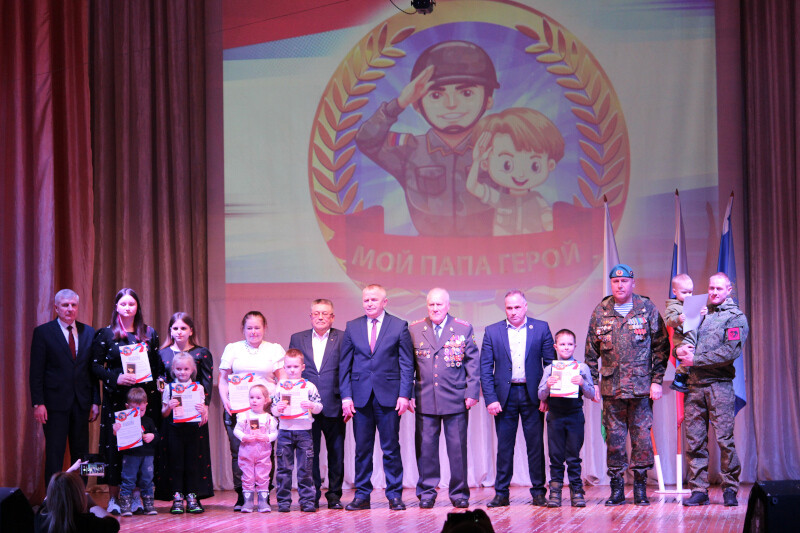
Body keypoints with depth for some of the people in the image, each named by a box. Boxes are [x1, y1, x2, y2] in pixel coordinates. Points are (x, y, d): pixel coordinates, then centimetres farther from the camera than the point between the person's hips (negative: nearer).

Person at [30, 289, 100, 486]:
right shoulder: (43, 332, 0)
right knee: (54, 454, -1)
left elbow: (93, 370, 10)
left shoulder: (89, 333, 10)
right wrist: (38, 403, -11)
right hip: (55, 402, -4)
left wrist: (95, 401, 4)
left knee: (81, 453, 7)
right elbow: (36, 372, -3)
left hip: (82, 403, 4)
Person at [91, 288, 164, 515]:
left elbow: (158, 366, 12)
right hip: (116, 397, -2)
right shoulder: (106, 334, 4)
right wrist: (115, 378, -13)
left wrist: (156, 384, -2)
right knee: (116, 443, -3)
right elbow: (96, 365, 1)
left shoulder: (149, 333, 10)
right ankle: (114, 498, 3)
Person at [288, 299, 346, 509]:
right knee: (309, 452, 2)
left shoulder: (342, 339, 4)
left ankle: (334, 494, 15)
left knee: (336, 452, 5)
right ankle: (312, 495, 10)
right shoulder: (297, 339, 11)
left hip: (333, 407, -1)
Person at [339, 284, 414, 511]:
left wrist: (404, 395, -7)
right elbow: (344, 365, 9)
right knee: (362, 449, 5)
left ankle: (394, 495, 9)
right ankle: (362, 495, 12)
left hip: (388, 396, -2)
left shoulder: (399, 326, 3)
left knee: (391, 448, 1)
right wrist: (346, 396, -1)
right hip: (360, 396, 2)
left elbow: (407, 364, 2)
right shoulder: (352, 328, 9)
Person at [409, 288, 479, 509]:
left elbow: (473, 363, 4)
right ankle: (426, 493, 12)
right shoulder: (414, 330, 7)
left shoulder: (464, 329, 4)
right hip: (424, 399, 1)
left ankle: (459, 493, 11)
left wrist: (472, 393, -3)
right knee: (425, 447, 3)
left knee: (457, 447, 2)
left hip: (455, 399, -1)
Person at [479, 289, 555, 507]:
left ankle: (538, 492, 11)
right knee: (504, 447, 4)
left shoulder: (541, 328, 3)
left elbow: (550, 363, 4)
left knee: (536, 446, 3)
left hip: (532, 395, 0)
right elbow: (485, 369, 2)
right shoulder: (492, 332, 4)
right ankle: (501, 493, 11)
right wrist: (490, 398, -7)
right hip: (505, 395, 0)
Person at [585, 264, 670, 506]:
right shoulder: (600, 312, 8)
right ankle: (616, 488, 10)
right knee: (614, 436, 3)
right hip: (611, 385, 2)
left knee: (641, 435, -1)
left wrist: (657, 380, -3)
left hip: (641, 386, -2)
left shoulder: (647, 309, 2)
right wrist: (592, 381, 6)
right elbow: (591, 351, 12)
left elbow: (661, 347, 2)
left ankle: (640, 487, 8)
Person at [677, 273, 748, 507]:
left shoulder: (736, 317, 2)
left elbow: (730, 352, -11)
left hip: (719, 384, -5)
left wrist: (696, 359, -10)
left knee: (725, 438, -7)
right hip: (694, 383, 5)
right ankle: (699, 490, 8)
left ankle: (730, 489, 3)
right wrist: (682, 350, -1)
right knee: (694, 439, 3)